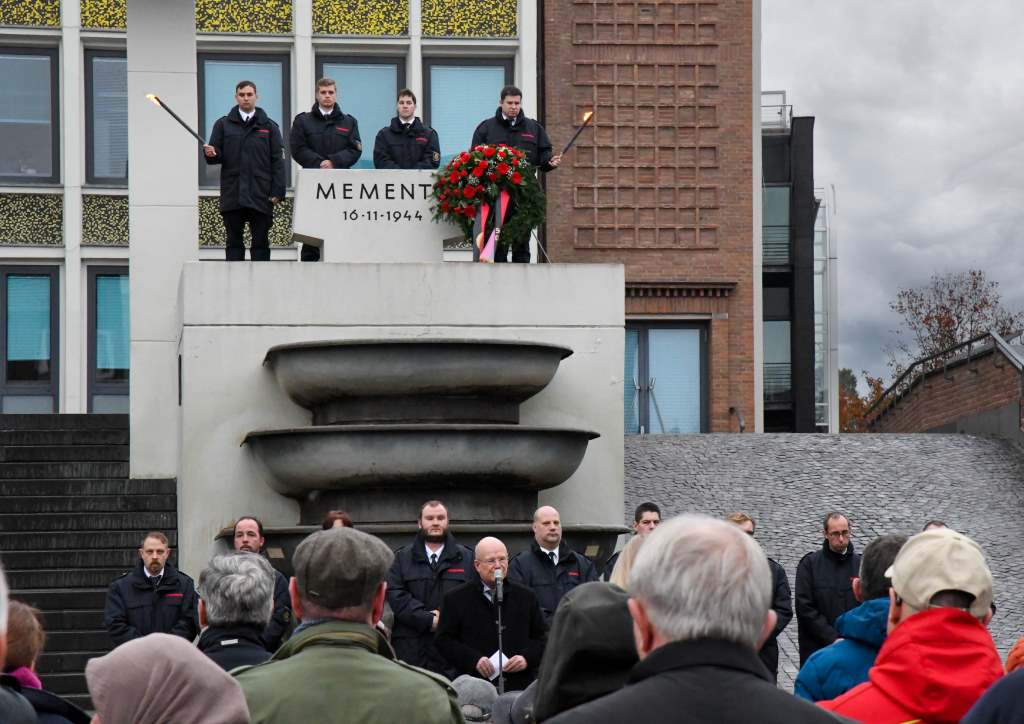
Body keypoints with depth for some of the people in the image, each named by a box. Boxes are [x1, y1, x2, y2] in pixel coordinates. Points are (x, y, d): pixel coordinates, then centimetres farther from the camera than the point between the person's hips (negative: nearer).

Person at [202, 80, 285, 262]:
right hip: (232, 195, 1)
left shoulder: (269, 126, 8)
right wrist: (211, 153, -16)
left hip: (260, 196, -1)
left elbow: (278, 161, 4)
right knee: (234, 242, 4)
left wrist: (277, 192, -5)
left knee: (260, 242, 1)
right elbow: (216, 156, 9)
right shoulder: (223, 124, 11)